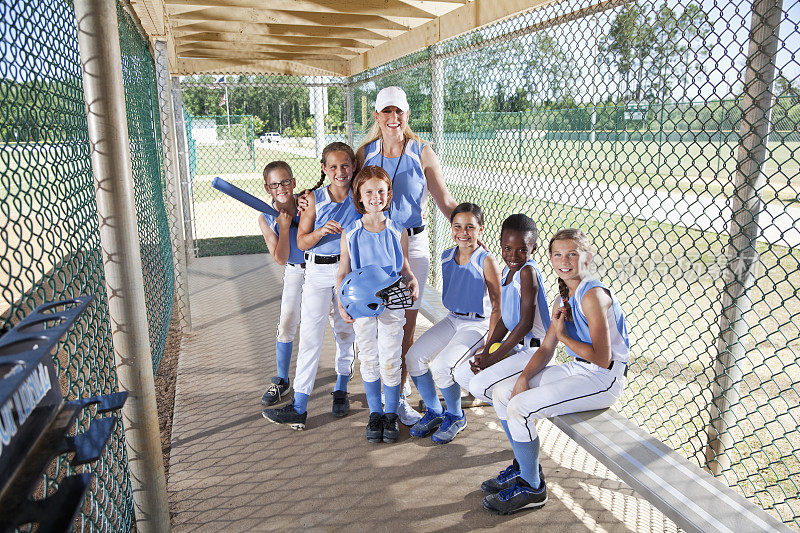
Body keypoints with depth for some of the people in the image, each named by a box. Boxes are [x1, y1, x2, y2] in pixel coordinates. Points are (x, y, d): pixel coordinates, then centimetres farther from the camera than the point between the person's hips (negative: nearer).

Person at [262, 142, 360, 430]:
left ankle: (341, 390, 34)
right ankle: (298, 408, 0)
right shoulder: (314, 199, -1)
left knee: (345, 333, 13)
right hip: (318, 273, -1)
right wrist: (322, 230, -19)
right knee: (310, 336, -4)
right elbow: (302, 242, -2)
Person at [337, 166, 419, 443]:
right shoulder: (350, 234, -3)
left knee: (390, 363, 3)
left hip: (392, 305, -1)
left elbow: (404, 268, 7)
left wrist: (412, 283, -14)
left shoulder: (398, 232, -3)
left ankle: (391, 415, 24)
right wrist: (342, 304, -9)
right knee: (369, 362, 12)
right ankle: (375, 413, 30)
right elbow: (343, 273, 3)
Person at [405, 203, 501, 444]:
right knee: (414, 356, -10)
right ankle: (434, 412, 11)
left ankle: (456, 417, 5)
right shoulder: (446, 257, 3)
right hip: (452, 319, 6)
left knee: (442, 365, -25)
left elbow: (497, 306, -12)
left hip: (478, 324, -6)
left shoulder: (486, 261, -15)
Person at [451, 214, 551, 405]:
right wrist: (486, 351, -2)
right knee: (462, 374, 9)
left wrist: (493, 357, -16)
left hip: (534, 350, -9)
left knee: (479, 386, -18)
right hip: (515, 344, 9)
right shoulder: (508, 271, 7)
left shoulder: (528, 271, -21)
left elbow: (526, 323, -22)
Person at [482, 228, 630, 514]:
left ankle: (532, 488, 2)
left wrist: (563, 335, -14)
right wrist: (524, 378, -6)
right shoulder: (563, 298, 8)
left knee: (519, 409, -20)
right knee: (502, 393, 5)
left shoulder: (593, 295, -20)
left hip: (603, 379, -9)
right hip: (576, 369, 9)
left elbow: (603, 359, -23)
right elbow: (546, 350, 8)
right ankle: (524, 465, 22)